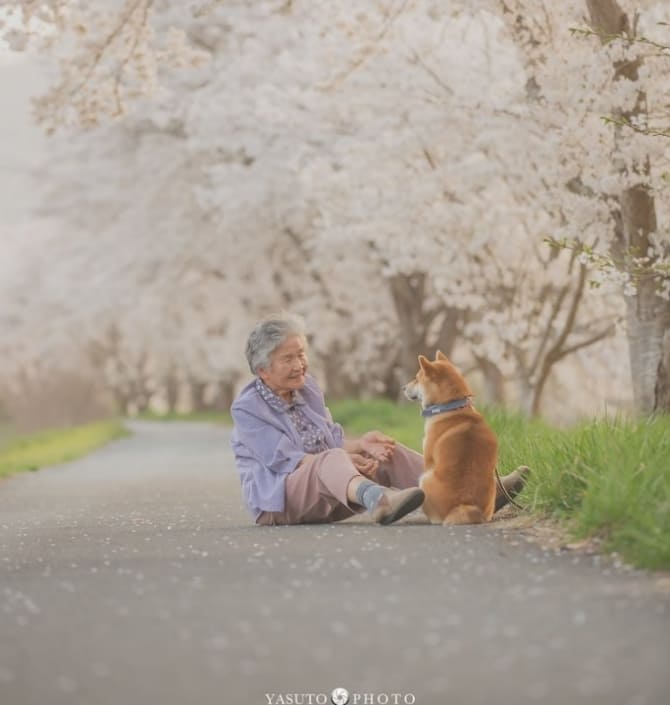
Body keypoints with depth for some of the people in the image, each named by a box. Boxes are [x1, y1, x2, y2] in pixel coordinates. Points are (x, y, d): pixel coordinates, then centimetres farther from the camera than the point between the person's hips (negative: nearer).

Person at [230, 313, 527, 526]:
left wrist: (360, 444, -11)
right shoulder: (247, 408, -12)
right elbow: (285, 460, -19)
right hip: (277, 500, -8)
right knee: (331, 459, -37)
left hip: (327, 493, 8)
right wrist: (345, 460, -26)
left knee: (388, 454, -9)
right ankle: (379, 500, -73)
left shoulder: (307, 389, 11)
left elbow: (333, 440, 12)